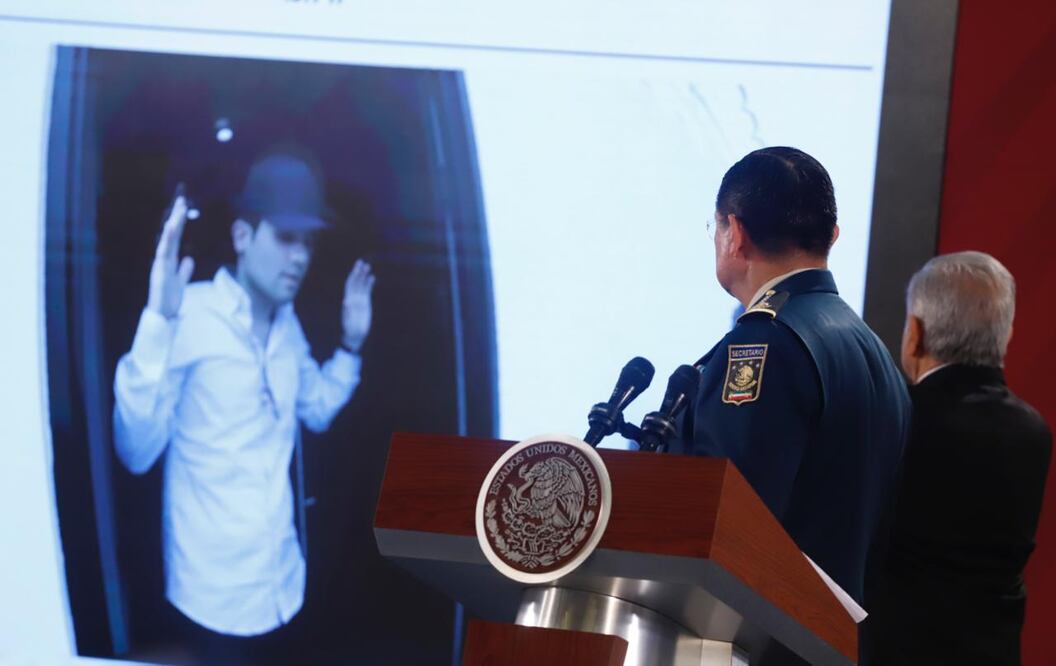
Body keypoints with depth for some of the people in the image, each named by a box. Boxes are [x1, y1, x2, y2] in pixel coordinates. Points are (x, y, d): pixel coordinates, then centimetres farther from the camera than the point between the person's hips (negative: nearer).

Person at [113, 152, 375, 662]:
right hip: (214, 595, -7)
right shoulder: (191, 313, -18)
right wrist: (158, 325, -36)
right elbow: (136, 453, -27)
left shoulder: (287, 321, 6)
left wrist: (351, 345, 10)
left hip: (281, 582, 7)